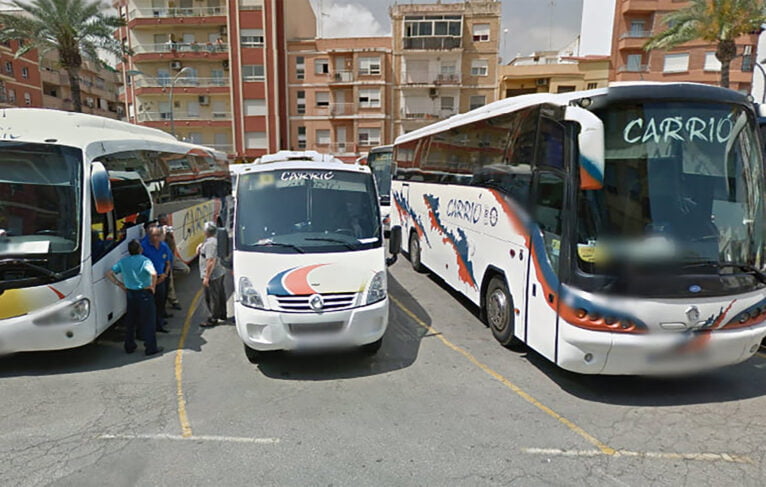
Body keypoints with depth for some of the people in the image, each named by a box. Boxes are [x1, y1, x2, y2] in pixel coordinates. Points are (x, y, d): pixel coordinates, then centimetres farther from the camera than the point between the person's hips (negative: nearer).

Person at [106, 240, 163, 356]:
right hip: (144, 294, -6)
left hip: (130, 293, 6)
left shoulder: (123, 261, 4)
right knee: (148, 321, 2)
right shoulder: (145, 261, -14)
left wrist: (119, 284, 10)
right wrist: (153, 286, -15)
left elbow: (109, 273, 3)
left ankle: (129, 346, 27)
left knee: (130, 321, 18)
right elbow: (153, 273, -31)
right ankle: (151, 348, 7)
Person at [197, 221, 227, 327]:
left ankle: (213, 319, 10)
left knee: (211, 297, 0)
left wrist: (206, 277, -23)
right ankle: (222, 315, 32)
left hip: (212, 275, -10)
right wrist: (200, 246, 11)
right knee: (220, 295, 19)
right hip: (220, 273, 10)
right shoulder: (215, 240, 10)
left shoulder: (210, 243, -22)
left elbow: (211, 261, -26)